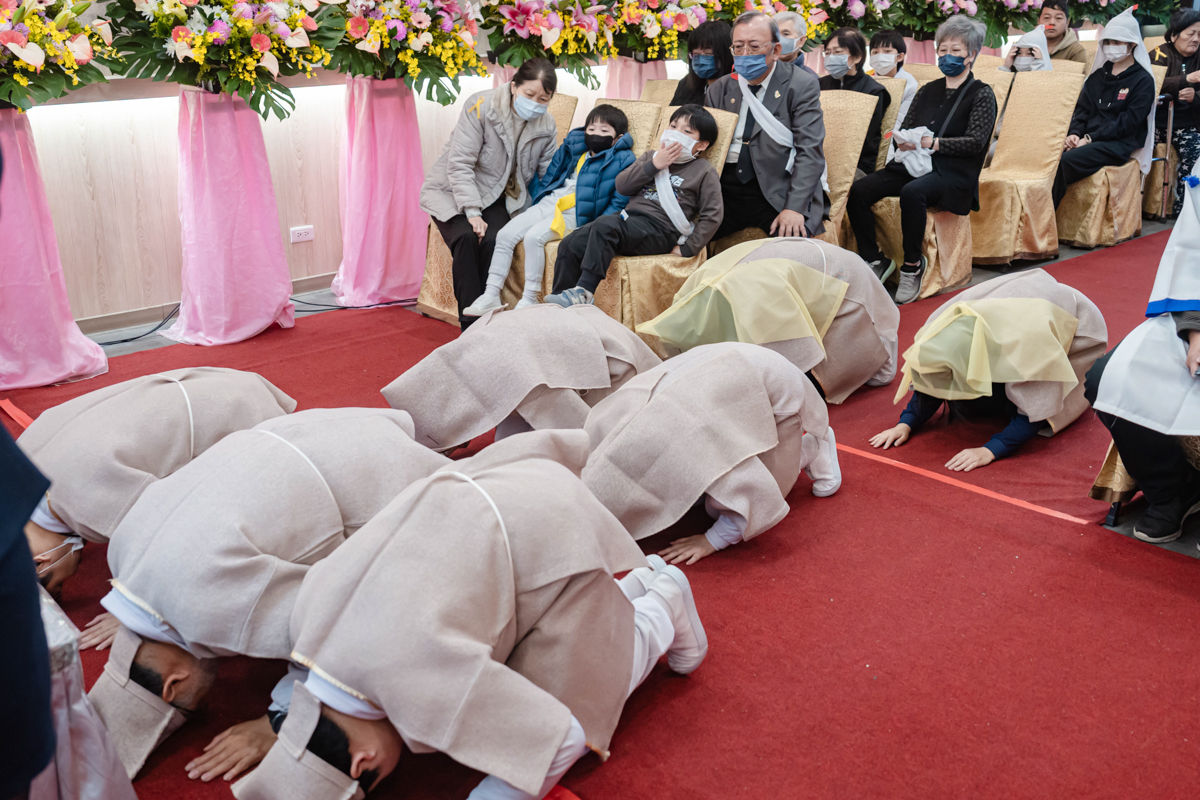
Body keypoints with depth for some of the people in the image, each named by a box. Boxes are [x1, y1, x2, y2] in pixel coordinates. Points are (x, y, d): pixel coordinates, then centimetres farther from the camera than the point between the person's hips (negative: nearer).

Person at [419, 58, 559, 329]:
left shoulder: (547, 127, -5)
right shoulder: (482, 106, -20)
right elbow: (459, 164, -22)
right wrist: (472, 212, -28)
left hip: (494, 196, 3)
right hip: (451, 191, -3)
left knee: (494, 241, -28)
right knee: (466, 237, -30)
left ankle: (486, 314, -20)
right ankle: (470, 325, -27)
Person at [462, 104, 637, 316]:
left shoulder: (622, 160, 0)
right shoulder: (572, 149, 17)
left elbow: (619, 202, -8)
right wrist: (537, 199, 12)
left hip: (575, 214, -6)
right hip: (547, 203, 7)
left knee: (534, 236, -29)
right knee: (505, 235, -7)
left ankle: (529, 300, -21)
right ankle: (491, 296, -3)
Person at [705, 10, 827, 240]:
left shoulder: (802, 85, 1)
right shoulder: (718, 90, 14)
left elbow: (810, 152, -7)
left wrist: (794, 208, -20)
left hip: (778, 193, -3)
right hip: (726, 193, 4)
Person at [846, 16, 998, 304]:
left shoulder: (981, 94, 4)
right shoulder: (928, 91, 21)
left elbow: (975, 142, -8)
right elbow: (904, 130, 18)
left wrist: (931, 142, -15)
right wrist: (904, 142, -7)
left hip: (953, 173, -6)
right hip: (913, 165, 6)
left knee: (912, 192, -40)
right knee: (857, 191, -20)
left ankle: (913, 265, -24)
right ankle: (873, 262, -12)